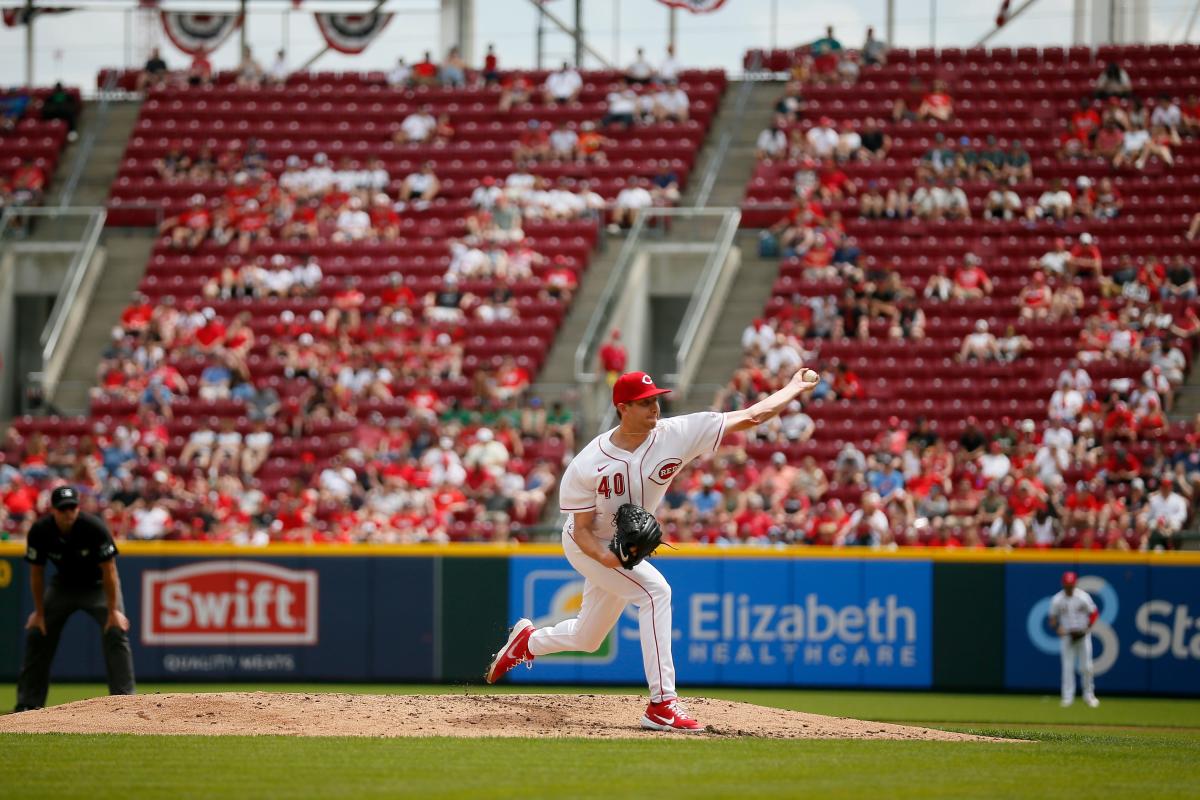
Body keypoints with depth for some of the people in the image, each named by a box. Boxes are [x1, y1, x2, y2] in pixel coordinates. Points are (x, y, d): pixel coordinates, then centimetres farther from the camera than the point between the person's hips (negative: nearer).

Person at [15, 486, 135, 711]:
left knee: (116, 632, -20)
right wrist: (39, 612, -6)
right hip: (63, 585, 3)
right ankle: (28, 703, 7)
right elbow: (36, 572, -8)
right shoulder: (40, 532, -22)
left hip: (98, 585, -3)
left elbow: (108, 570, -22)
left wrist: (113, 611, -23)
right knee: (36, 633, -2)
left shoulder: (94, 527, -30)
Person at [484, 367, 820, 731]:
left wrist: (796, 387, -16)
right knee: (655, 590, -28)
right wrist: (605, 557, -40)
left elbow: (749, 417, -17)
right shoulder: (587, 466, -27)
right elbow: (582, 530, -20)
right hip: (587, 547, -6)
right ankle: (662, 705, -29)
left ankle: (528, 641, 52)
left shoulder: (675, 435, -20)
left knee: (586, 639, 19)